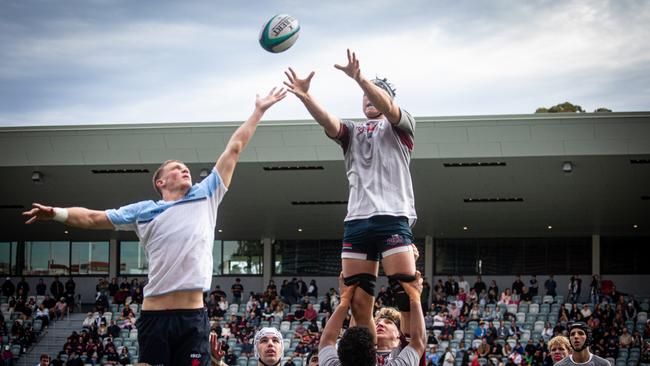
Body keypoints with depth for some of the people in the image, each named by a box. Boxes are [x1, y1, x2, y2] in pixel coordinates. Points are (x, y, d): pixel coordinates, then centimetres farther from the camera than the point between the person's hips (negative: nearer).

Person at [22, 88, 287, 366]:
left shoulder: (206, 196, 16)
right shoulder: (143, 210, 13)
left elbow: (234, 149, 20)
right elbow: (93, 218, 13)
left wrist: (258, 111, 25)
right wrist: (57, 213, -2)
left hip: (194, 316, 1)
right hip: (155, 314, -1)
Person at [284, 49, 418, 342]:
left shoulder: (399, 126, 13)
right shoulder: (352, 132, 23)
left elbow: (386, 106, -10)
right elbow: (327, 122, 2)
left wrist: (359, 78, -27)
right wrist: (305, 97, -19)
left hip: (393, 217, -4)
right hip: (356, 220, 4)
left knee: (407, 295, -14)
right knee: (358, 302, -2)